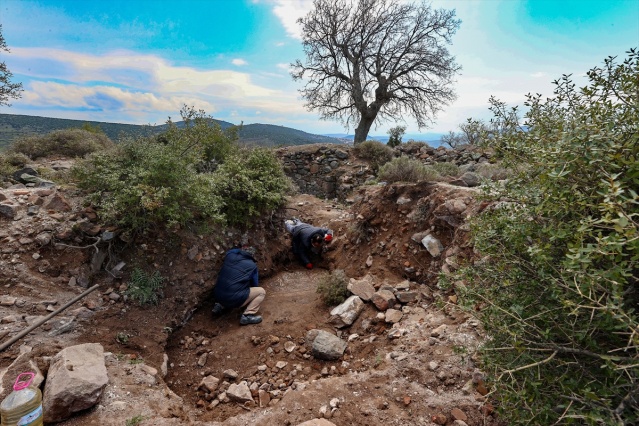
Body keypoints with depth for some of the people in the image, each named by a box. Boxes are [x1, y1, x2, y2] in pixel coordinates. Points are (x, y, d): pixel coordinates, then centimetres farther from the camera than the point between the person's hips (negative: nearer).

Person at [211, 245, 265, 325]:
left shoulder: (229, 255, 5)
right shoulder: (252, 265, -3)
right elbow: (254, 284, 12)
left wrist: (242, 250, 41)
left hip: (218, 296, 6)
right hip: (233, 299, -6)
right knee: (261, 292, 6)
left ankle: (220, 306, 23)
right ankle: (247, 315, -2)